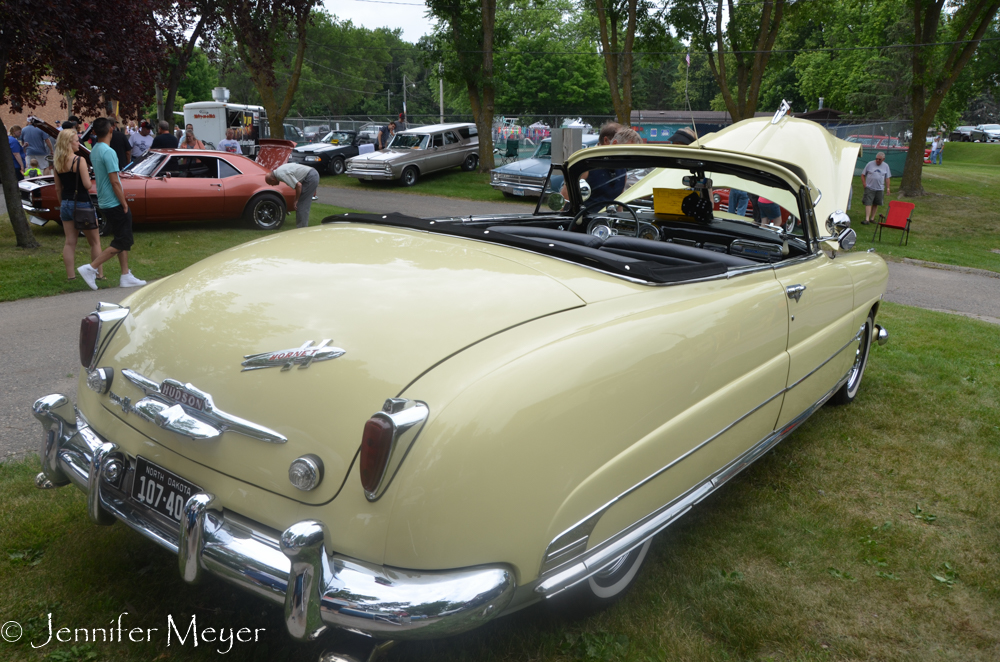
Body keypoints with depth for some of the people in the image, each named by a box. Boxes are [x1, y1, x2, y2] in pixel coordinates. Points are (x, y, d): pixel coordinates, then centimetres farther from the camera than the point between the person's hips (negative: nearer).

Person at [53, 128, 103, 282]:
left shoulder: (57, 163, 5)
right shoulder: (79, 161, -15)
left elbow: (58, 188, 10)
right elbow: (87, 185, -19)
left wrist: (62, 205, 19)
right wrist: (91, 182, 4)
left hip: (66, 204, 6)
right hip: (82, 204, -6)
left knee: (70, 242, 9)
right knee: (94, 241, 6)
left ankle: (70, 275, 9)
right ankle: (99, 274, 8)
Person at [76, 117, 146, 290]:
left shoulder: (94, 151, 10)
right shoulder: (108, 152, -18)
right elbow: (114, 182, -20)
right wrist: (124, 204, -14)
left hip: (104, 203, 9)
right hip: (115, 203, -9)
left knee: (122, 239, 14)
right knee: (122, 242, -4)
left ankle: (126, 276, 15)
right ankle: (91, 268, -7)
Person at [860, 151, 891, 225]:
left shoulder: (886, 166, 8)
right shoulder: (870, 164, 1)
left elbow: (887, 178, 12)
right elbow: (863, 175, 6)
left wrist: (887, 188, 8)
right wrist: (864, 184, -4)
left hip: (879, 188, 3)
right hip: (869, 188, -3)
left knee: (876, 204, 8)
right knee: (868, 203, -12)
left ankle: (872, 218, 19)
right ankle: (867, 219, -16)